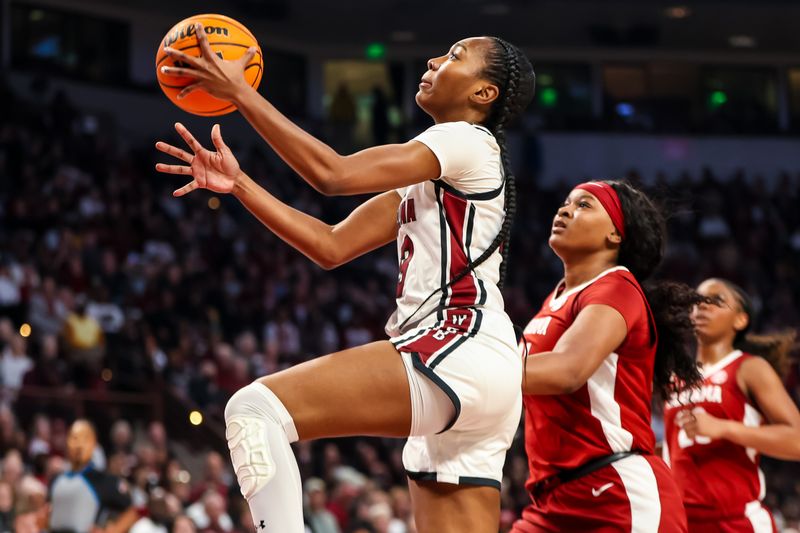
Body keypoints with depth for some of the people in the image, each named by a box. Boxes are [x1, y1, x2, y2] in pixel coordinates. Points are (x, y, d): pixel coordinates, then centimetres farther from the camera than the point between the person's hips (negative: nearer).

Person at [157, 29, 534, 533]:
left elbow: (333, 174, -12)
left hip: (458, 354, -10)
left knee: (256, 409, -18)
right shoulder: (428, 175, 26)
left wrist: (240, 91, -9)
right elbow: (332, 245, 22)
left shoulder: (469, 142, -2)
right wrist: (239, 184, 14)